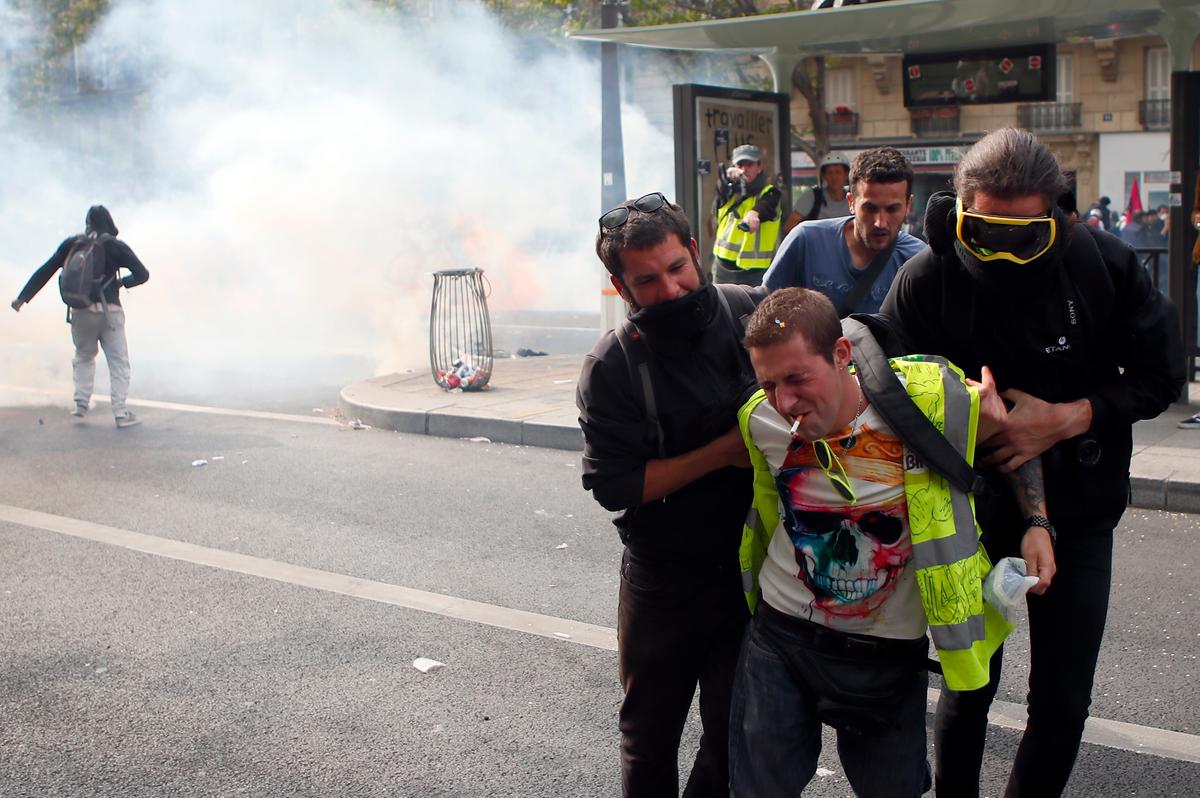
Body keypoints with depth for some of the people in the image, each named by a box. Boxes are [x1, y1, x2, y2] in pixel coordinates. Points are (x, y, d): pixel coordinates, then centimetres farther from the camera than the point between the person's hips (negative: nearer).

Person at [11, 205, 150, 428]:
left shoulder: (71, 244, 7)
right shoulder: (116, 246, 0)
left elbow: (45, 272, 9)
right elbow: (142, 274, -1)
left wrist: (23, 297, 14)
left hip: (80, 312, 3)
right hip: (109, 311, -3)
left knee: (83, 357, 23)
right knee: (118, 362, 3)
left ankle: (81, 403, 13)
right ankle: (121, 413, -2)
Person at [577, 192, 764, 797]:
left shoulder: (754, 314, -9)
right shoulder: (611, 367, -13)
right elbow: (613, 485, -16)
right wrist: (724, 452, -20)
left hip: (755, 566, 1)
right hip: (662, 583, -1)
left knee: (736, 733, 13)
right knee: (650, 734, 18)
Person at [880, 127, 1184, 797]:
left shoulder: (1104, 263, -13)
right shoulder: (928, 278, -15)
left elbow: (1161, 375, -6)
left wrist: (1066, 419, -19)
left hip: (1078, 513, 1)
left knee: (1062, 705, 7)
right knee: (967, 689, 12)